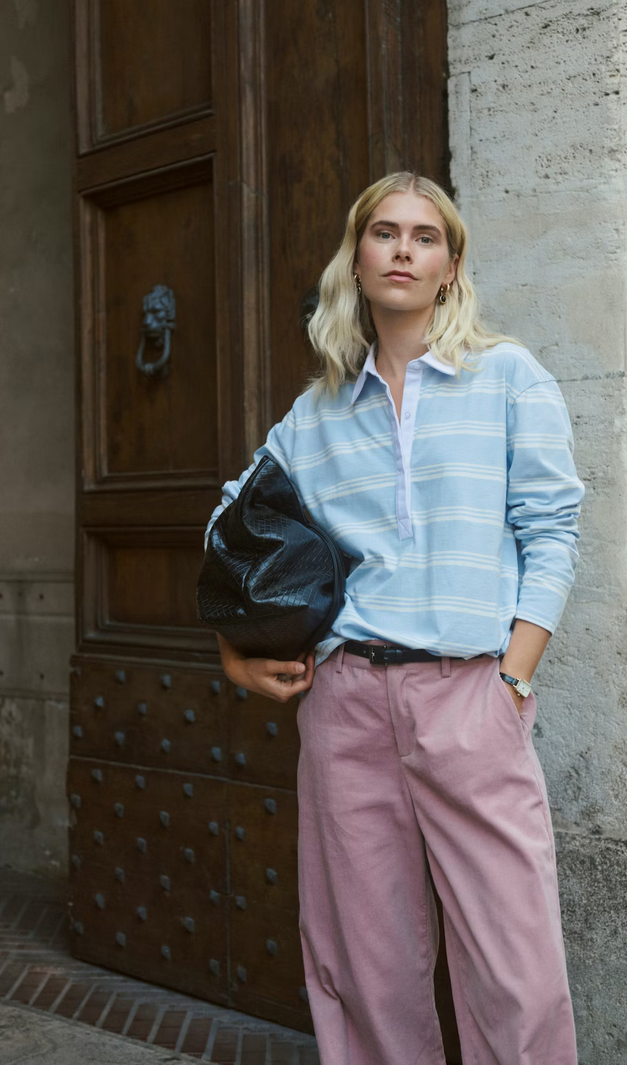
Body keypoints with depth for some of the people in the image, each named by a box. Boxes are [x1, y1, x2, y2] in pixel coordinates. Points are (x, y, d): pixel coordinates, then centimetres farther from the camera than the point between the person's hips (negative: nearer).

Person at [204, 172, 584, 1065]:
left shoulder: (510, 377, 7)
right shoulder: (314, 414, 15)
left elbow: (550, 535, 1)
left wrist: (512, 682, -8)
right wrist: (236, 652, 11)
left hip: (468, 692, -2)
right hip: (344, 696, 3)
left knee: (519, 978, -5)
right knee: (370, 970, 7)